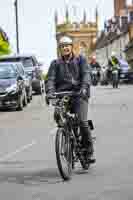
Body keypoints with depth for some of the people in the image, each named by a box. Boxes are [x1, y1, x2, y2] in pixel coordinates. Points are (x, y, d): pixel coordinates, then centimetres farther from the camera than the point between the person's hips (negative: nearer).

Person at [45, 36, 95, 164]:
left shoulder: (80, 60, 13)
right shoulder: (55, 63, 16)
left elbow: (86, 74, -2)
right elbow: (51, 79, 3)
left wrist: (84, 87, -22)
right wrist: (50, 91, -18)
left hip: (79, 95, -2)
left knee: (82, 121, -18)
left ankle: (89, 149, -5)